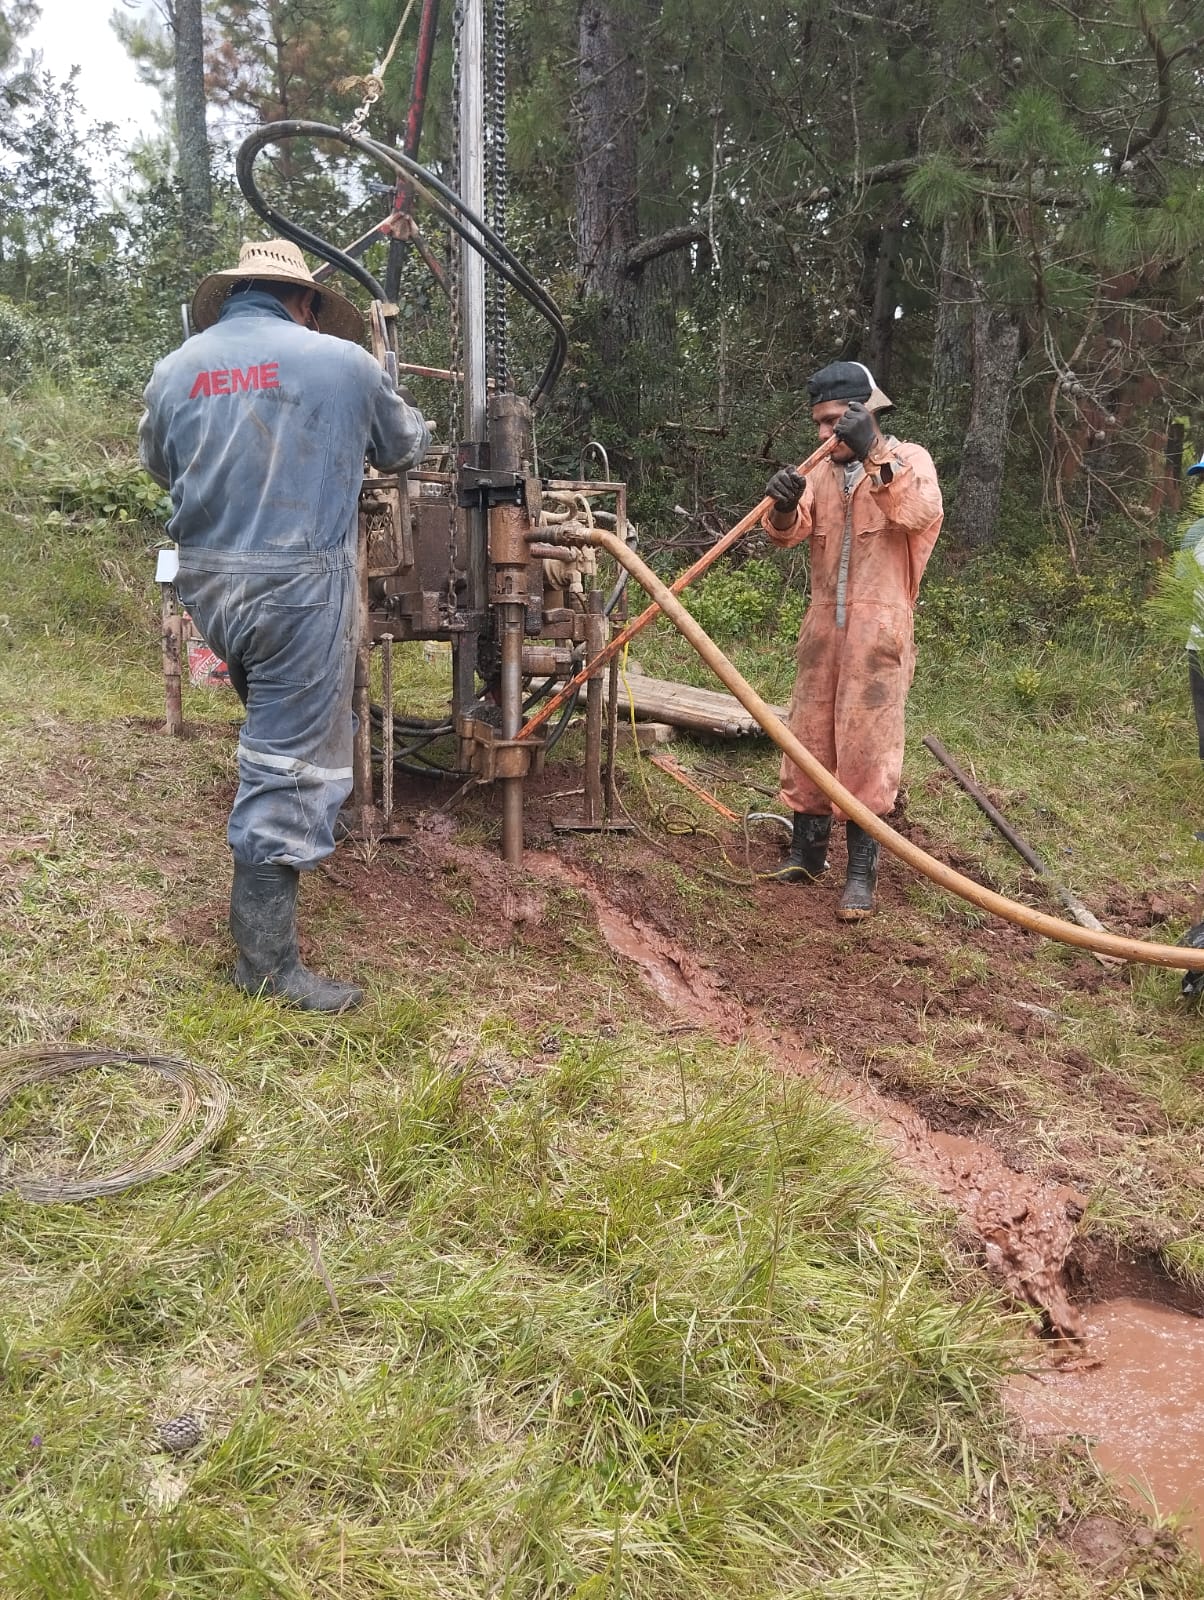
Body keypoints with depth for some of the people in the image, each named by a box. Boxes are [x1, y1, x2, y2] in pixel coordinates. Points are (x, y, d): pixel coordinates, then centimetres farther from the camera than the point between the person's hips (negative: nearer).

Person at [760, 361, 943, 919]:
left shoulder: (908, 458, 1)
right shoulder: (822, 471, 14)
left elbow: (922, 513, -20)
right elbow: (787, 533, -2)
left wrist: (876, 461, -30)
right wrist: (784, 508, -24)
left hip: (877, 629, -5)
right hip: (823, 626, 5)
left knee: (866, 744, -7)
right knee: (808, 736, 8)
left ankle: (861, 869, -1)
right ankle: (806, 849, 21)